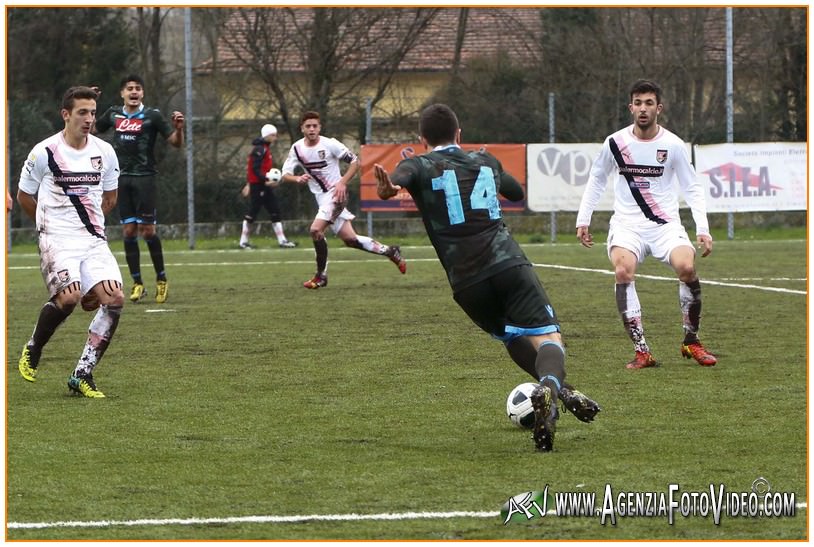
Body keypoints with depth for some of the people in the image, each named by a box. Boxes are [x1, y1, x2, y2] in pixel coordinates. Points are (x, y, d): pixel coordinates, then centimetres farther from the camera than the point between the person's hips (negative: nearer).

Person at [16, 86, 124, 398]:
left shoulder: (105, 152, 7)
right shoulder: (45, 152, -5)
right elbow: (24, 197, 8)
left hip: (94, 240, 5)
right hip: (57, 240, -5)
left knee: (114, 299, -15)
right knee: (69, 296, -27)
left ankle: (82, 375, -6)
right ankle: (32, 351, 2)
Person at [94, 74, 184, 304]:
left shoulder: (152, 116, -4)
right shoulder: (114, 114, 9)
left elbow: (176, 142, -5)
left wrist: (178, 128, -25)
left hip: (144, 177, -4)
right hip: (122, 179, 4)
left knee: (147, 230, -8)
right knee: (128, 230, 2)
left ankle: (161, 279, 7)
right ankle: (137, 283, 8)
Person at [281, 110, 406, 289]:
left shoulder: (330, 144, -13)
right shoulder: (297, 148, 0)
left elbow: (355, 161, -6)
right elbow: (285, 175, -1)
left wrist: (342, 182, -18)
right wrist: (298, 179, -23)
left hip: (336, 194, -6)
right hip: (321, 198, 6)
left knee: (316, 230, -22)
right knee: (349, 239, 6)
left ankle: (321, 276, -8)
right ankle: (389, 251, 24)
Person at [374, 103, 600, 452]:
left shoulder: (420, 166, 12)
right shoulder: (485, 162, 22)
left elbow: (401, 175, -15)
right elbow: (517, 192, 43)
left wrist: (389, 187, -38)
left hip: (466, 281, 0)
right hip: (508, 263, 0)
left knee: (513, 338, 25)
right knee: (547, 337, -8)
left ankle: (559, 390, 15)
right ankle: (550, 384, -39)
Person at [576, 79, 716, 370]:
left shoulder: (673, 145, -2)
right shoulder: (615, 142, 0)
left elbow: (692, 188, 5)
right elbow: (596, 180, 16)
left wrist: (702, 230, -5)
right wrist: (583, 220, 11)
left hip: (665, 224, 0)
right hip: (626, 224, 0)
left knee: (687, 267, -27)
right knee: (624, 270, -30)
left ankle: (691, 340, -3)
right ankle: (641, 351, -25)